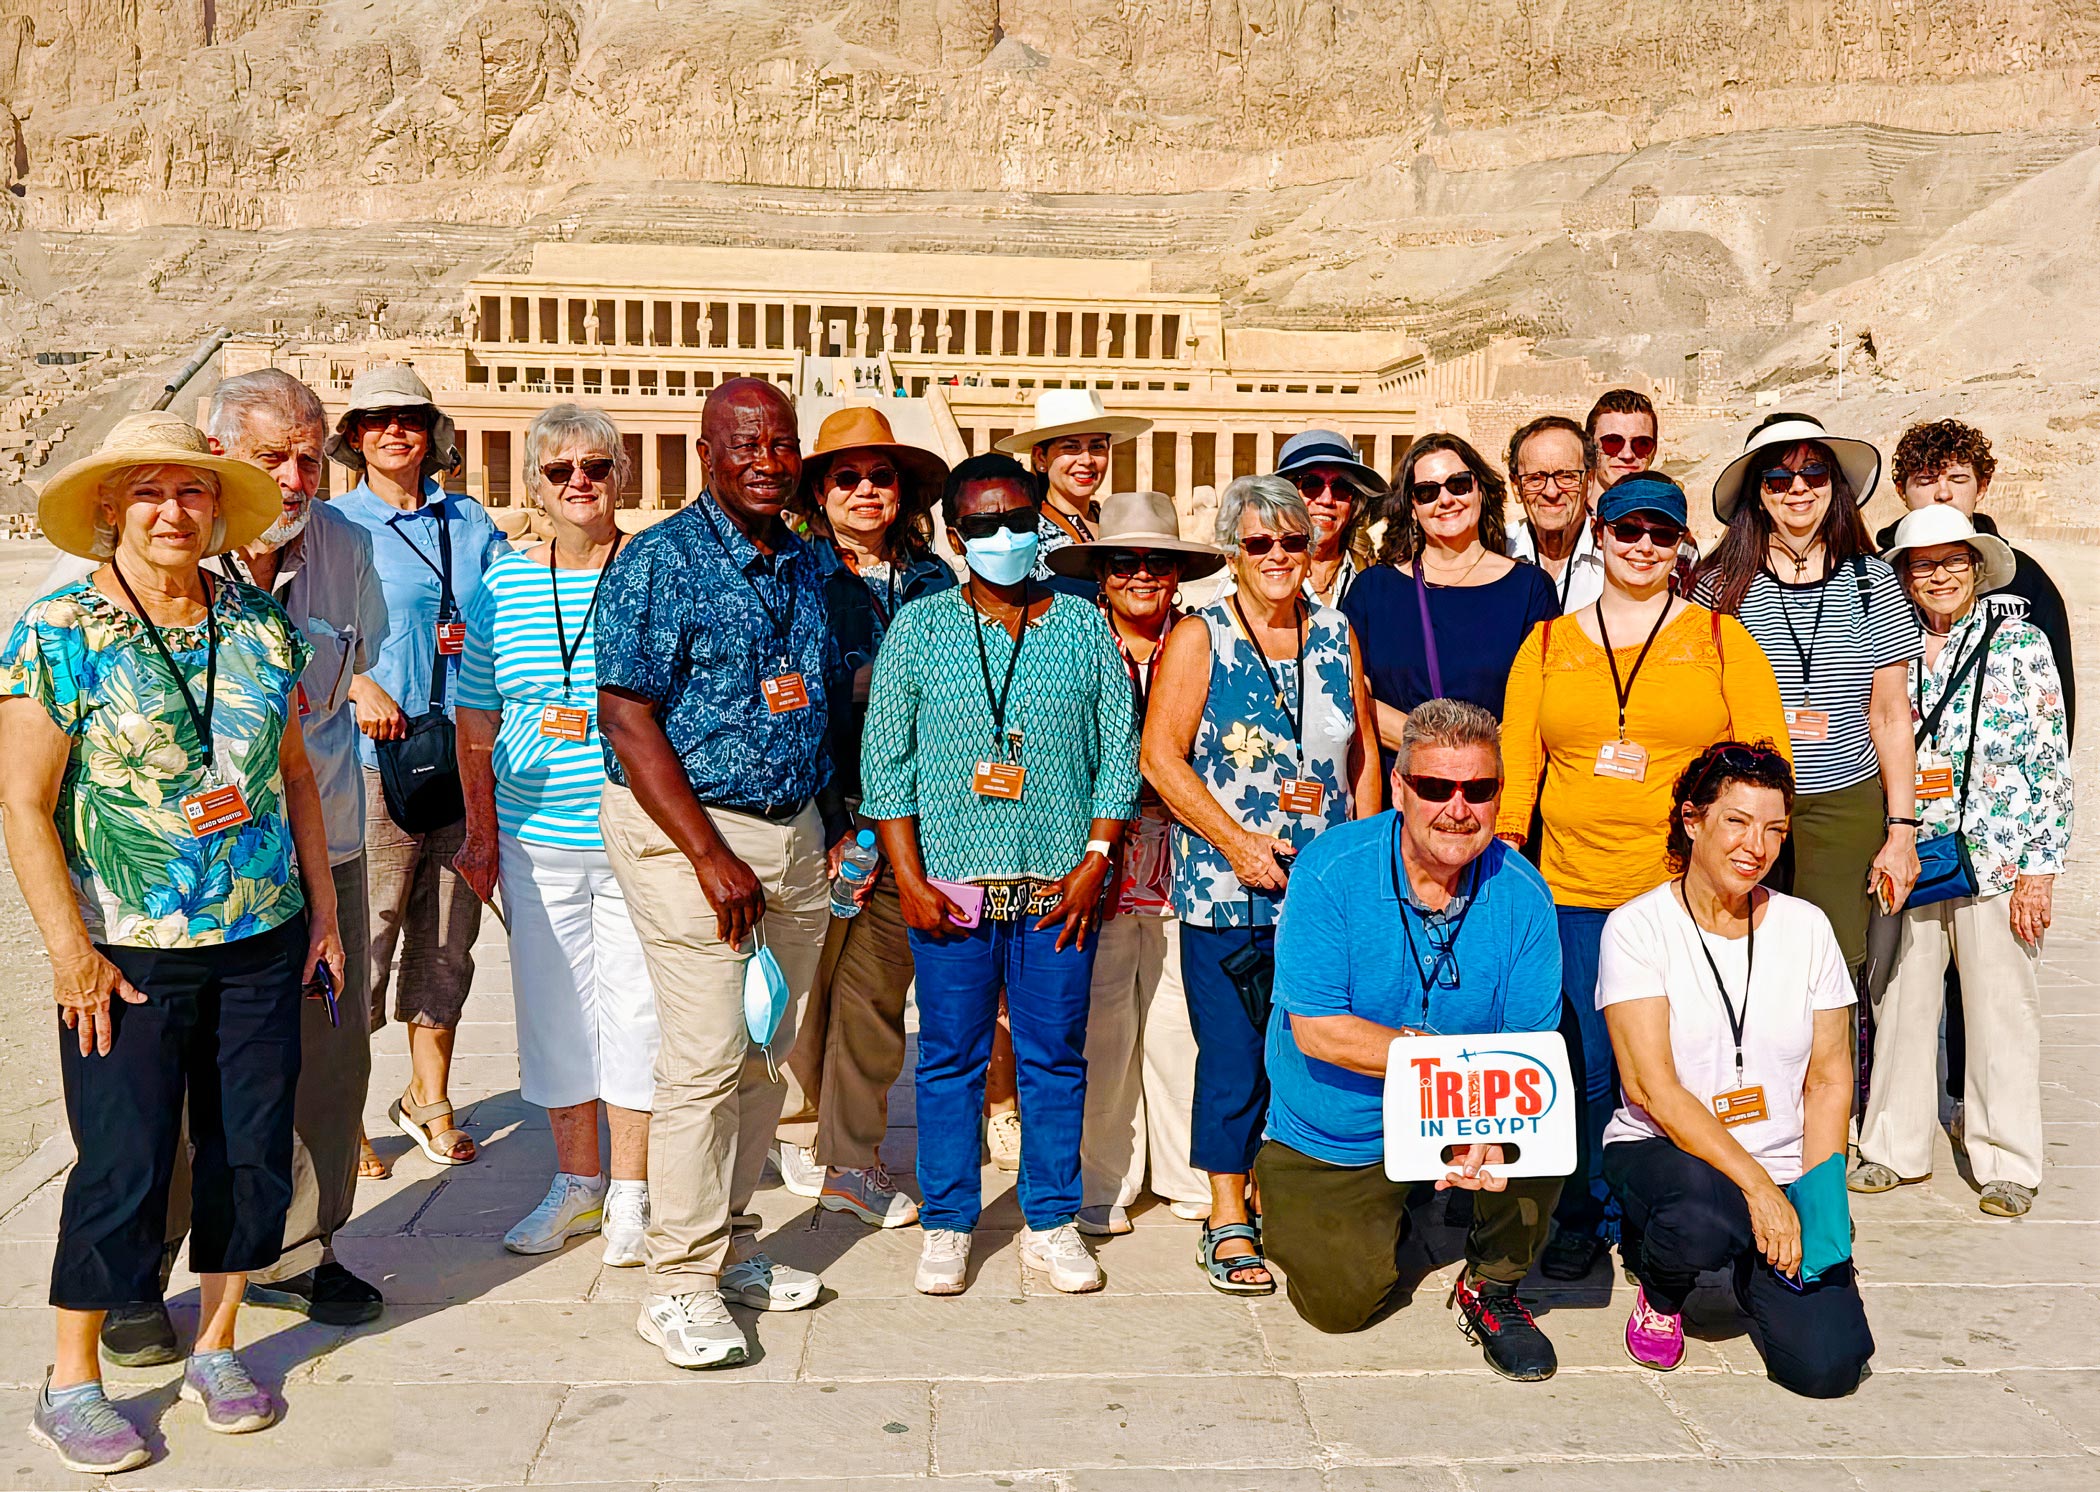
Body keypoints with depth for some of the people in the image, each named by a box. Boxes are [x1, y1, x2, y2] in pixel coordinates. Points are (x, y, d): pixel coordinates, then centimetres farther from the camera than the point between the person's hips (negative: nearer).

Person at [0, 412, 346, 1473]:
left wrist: (324, 908, 10)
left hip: (261, 940, 4)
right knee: (124, 1164, 0)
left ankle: (216, 1347, 28)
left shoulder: (259, 627, 6)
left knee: (253, 1147, 9)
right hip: (128, 954, -4)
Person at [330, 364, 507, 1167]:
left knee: (450, 931, 11)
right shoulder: (334, 524, 3)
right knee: (366, 928, -5)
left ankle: (429, 1099, 25)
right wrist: (359, 686, -16)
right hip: (375, 752, -4)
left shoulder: (469, 520, 14)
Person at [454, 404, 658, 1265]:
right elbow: (477, 720, 12)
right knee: (553, 1002, 10)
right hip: (536, 839, 3)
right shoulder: (503, 583, 6)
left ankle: (631, 1192, 17)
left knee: (635, 1002, 2)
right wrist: (481, 833, 11)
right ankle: (577, 1182, 27)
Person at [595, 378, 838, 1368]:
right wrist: (712, 856, -17)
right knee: (708, 1055, -8)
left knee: (768, 1053, 11)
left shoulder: (807, 566, 12)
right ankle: (680, 1281, 3)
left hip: (795, 834, 7)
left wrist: (833, 829, 11)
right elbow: (628, 722, -13)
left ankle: (731, 1245, 25)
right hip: (686, 828, -6)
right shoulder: (659, 561, -8)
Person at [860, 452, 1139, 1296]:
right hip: (950, 886, -1)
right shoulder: (919, 628, 4)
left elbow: (1119, 752, 6)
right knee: (950, 1059, 5)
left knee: (1055, 1058, 7)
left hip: (1059, 888, 1)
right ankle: (946, 1226, 19)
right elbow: (884, 760, 2)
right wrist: (908, 877, -5)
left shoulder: (1083, 626, 7)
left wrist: (1095, 861, -3)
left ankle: (1050, 1225, 21)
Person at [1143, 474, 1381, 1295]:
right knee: (1234, 1060, 1)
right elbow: (1161, 756, -7)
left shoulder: (1336, 635, 10)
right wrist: (1239, 843, -13)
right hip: (1228, 891, -3)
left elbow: (1364, 755, 14)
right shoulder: (1199, 637, -1)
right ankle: (1228, 1223, 15)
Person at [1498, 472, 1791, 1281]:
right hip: (1575, 894, 1)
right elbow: (1516, 764, 10)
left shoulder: (1720, 638, 7)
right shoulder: (1548, 644, 11)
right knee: (1585, 1070, 5)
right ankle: (1585, 1217, 24)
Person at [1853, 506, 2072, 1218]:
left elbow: (2051, 763, -2)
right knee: (1900, 1003, 7)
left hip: (1996, 858, -3)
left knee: (2001, 1010, 3)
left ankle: (2008, 1163, 16)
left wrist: (2039, 868, -7)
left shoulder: (2020, 643, 0)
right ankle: (1897, 1148, 21)